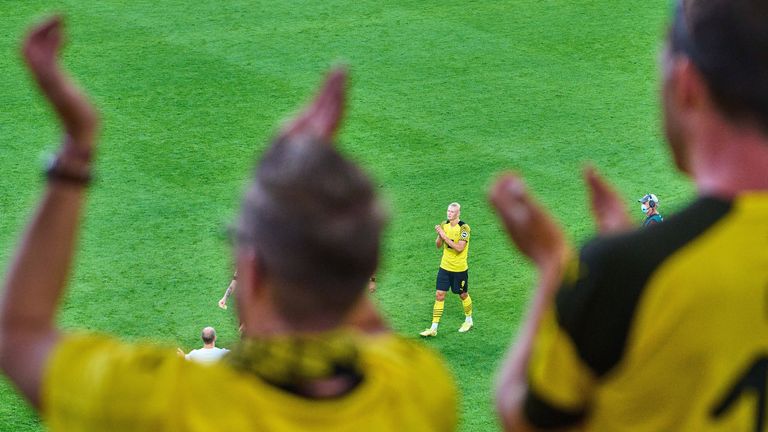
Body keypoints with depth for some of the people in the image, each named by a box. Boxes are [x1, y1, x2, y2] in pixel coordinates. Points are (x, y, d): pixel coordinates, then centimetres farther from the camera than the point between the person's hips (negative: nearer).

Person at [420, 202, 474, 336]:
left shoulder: (464, 228, -17)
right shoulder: (445, 225, 2)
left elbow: (459, 248, -26)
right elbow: (438, 245, 6)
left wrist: (445, 236, -27)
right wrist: (439, 235, -14)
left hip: (459, 269, -5)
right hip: (445, 266, 5)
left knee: (463, 295, 12)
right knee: (439, 295, 0)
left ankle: (468, 320, 36)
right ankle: (433, 328, 0)